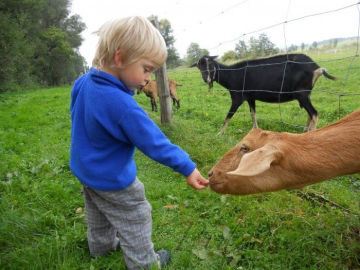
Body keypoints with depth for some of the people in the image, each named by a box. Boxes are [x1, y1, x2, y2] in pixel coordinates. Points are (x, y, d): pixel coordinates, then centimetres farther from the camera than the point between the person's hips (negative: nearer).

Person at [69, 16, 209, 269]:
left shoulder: (84, 82, -10)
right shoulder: (121, 105, -37)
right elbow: (154, 142, -31)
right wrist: (187, 167, -22)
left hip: (85, 169, 9)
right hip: (112, 179, -8)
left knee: (98, 215, 31)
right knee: (135, 220, 14)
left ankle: (101, 244, 54)